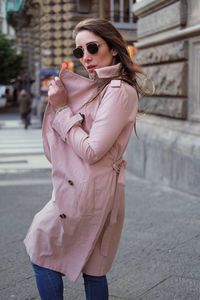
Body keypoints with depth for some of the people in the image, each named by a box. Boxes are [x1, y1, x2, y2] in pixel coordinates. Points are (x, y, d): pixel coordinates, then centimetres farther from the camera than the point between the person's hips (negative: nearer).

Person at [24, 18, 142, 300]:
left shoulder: (119, 91, -17)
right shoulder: (97, 88, 13)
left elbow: (92, 150, -20)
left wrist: (61, 109, -13)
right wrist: (59, 97, 2)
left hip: (86, 189, -9)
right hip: (87, 188, 9)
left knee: (42, 257, 8)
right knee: (92, 268, 17)